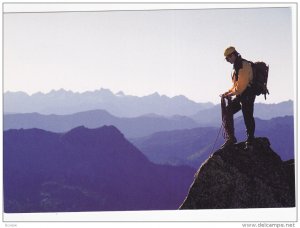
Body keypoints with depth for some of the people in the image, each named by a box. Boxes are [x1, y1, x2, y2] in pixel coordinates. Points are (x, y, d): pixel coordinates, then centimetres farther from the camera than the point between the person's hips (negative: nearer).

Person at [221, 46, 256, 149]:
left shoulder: (244, 65, -14)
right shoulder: (237, 66, 18)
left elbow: (241, 85, -20)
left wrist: (230, 94, -13)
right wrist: (228, 92, 8)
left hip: (247, 95, -10)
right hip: (240, 96, 10)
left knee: (248, 118, -5)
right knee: (227, 112, 1)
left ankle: (250, 142, 4)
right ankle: (230, 138, 0)